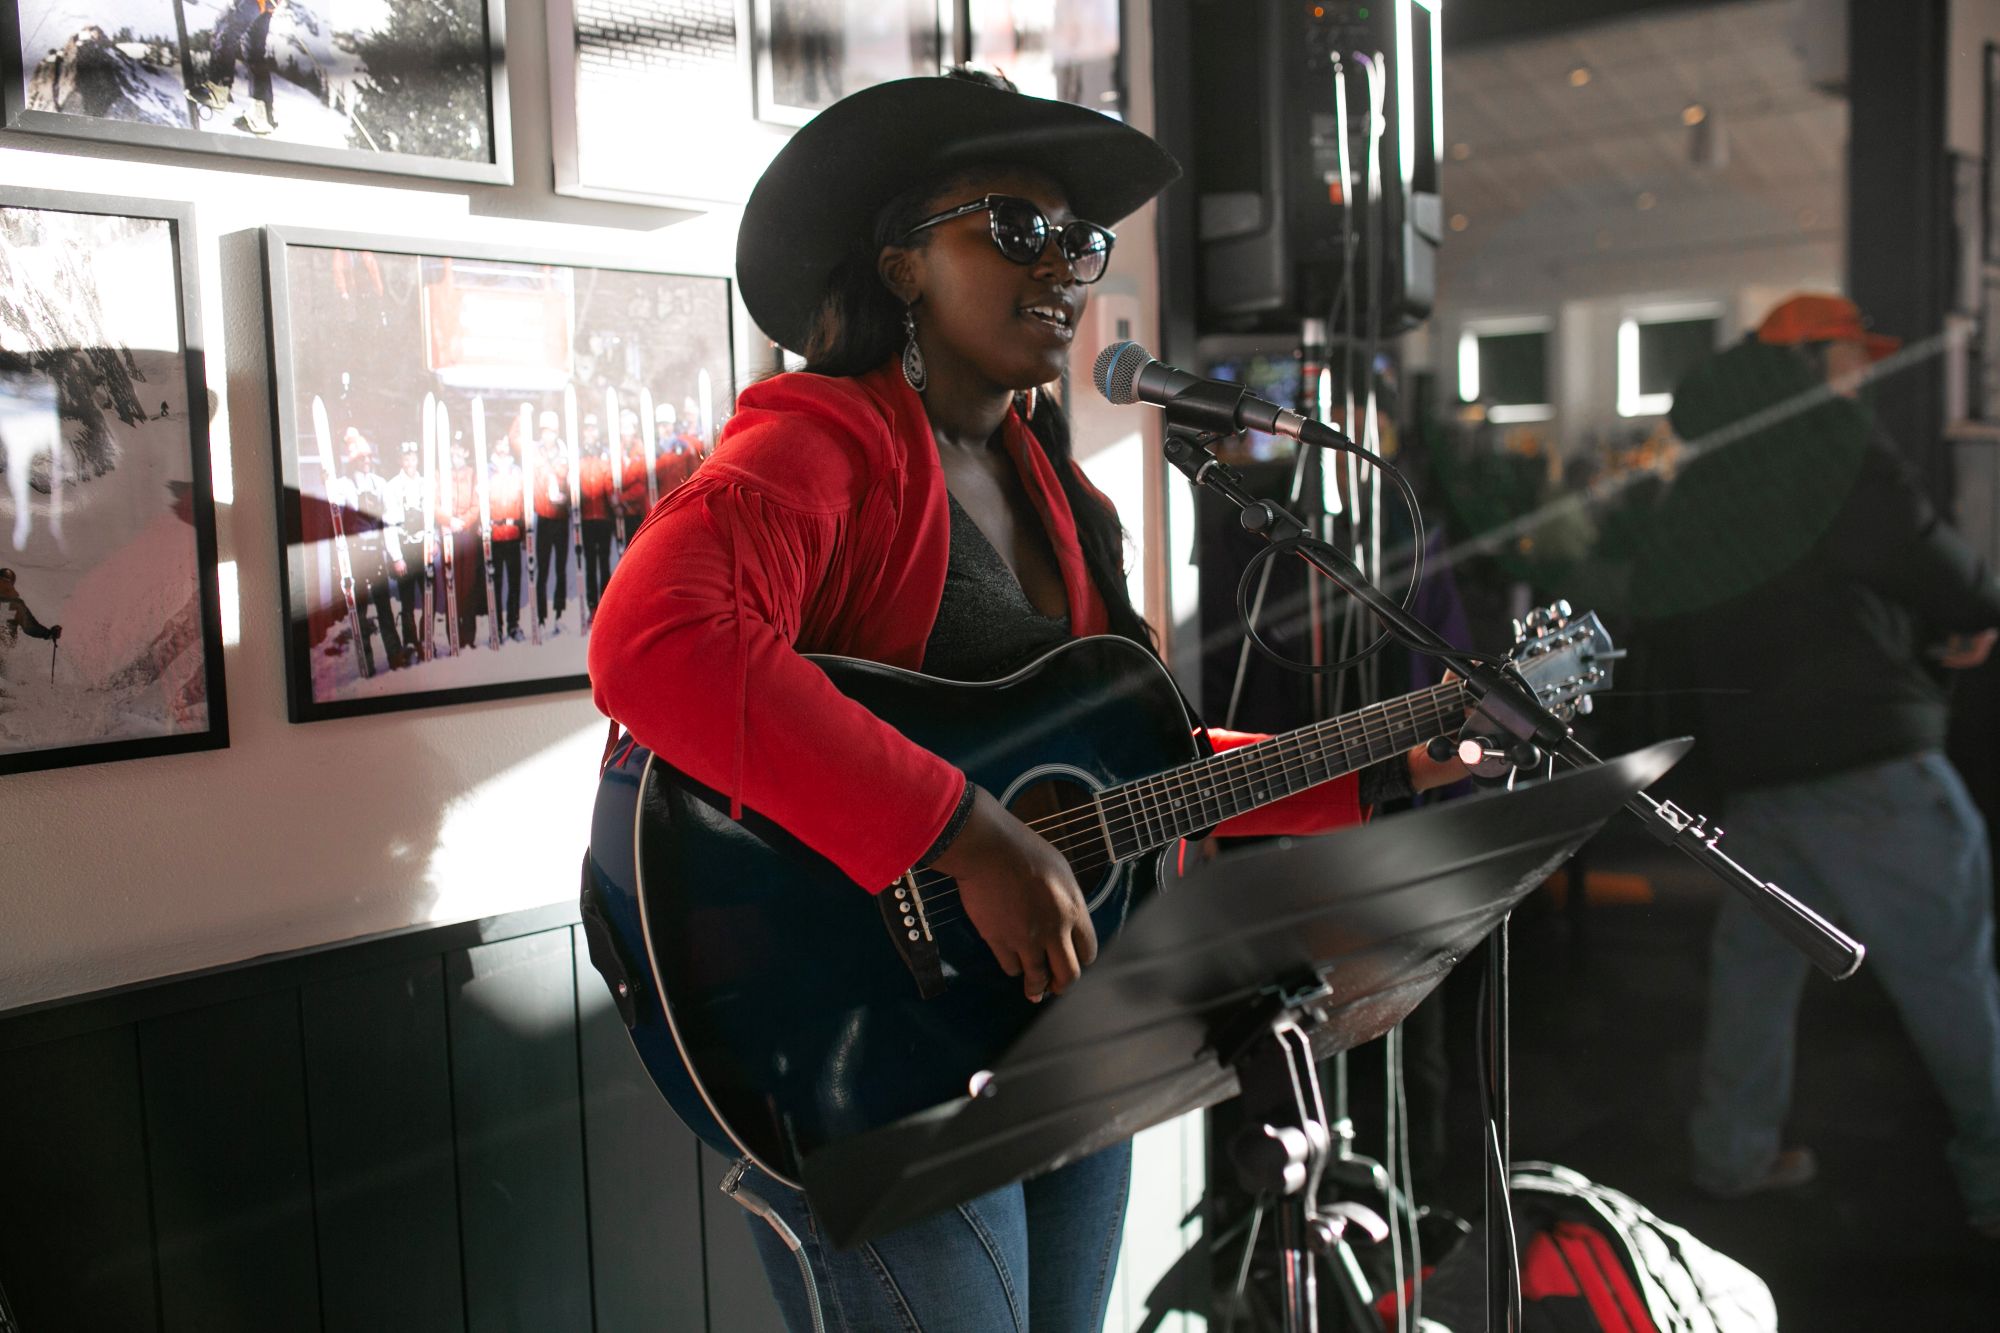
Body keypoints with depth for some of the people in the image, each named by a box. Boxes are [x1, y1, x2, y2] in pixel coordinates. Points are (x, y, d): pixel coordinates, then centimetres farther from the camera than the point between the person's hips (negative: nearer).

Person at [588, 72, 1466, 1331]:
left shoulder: (1045, 484, 12)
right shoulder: (824, 444, -15)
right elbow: (656, 644, -35)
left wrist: (1389, 769, 13)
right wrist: (972, 839, -34)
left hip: (1072, 1041, 8)